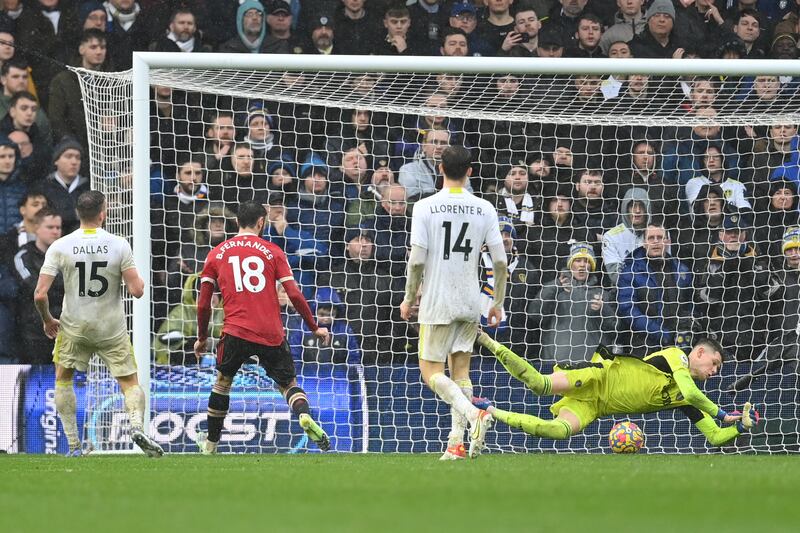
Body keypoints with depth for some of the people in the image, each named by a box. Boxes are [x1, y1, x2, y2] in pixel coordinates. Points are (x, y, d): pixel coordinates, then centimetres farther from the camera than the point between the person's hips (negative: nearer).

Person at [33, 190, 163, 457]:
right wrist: (138, 279, 11)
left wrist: (47, 321, 7)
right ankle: (137, 424, -22)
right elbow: (136, 290, -13)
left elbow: (40, 295, -12)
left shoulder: (59, 247, -9)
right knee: (130, 382, 10)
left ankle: (74, 445, 15)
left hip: (74, 327, 0)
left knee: (63, 378, 22)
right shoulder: (119, 245, -11)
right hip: (112, 329, 0)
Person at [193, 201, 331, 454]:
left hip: (235, 332, 0)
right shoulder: (272, 251, 6)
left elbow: (203, 304, 9)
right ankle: (305, 416, -20)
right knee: (289, 383, 11)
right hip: (271, 335, 0)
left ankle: (211, 443, 26)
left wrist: (202, 338, 22)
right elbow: (294, 295, -1)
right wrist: (314, 328, 10)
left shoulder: (217, 254, 10)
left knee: (222, 382, 21)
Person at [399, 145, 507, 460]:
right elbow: (500, 261, 0)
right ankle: (457, 443, 3)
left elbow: (417, 259, -11)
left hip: (437, 301, -4)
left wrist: (409, 298, 3)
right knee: (460, 369, 12)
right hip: (471, 302, 4)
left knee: (430, 370, 2)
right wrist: (498, 303, 11)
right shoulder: (484, 209, 1)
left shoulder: (425, 207, -8)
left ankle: (471, 412, -24)